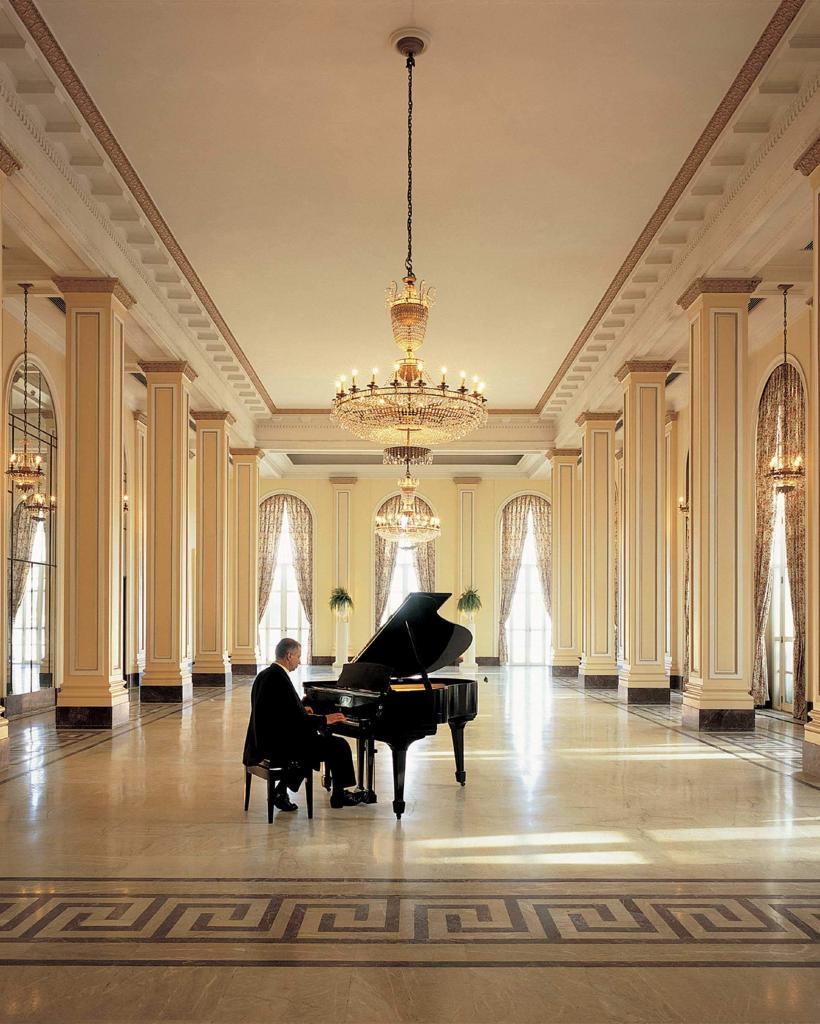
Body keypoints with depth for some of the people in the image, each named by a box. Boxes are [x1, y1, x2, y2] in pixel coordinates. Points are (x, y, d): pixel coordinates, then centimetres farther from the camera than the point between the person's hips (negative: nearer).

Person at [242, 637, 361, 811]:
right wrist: (325, 719, -9)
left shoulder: (264, 675, 9)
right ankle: (339, 795, 15)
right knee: (339, 746, -3)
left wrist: (301, 709, 26)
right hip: (279, 745, -10)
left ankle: (281, 791, 21)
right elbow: (297, 720, -21)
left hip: (266, 742, 10)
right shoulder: (280, 679, -21)